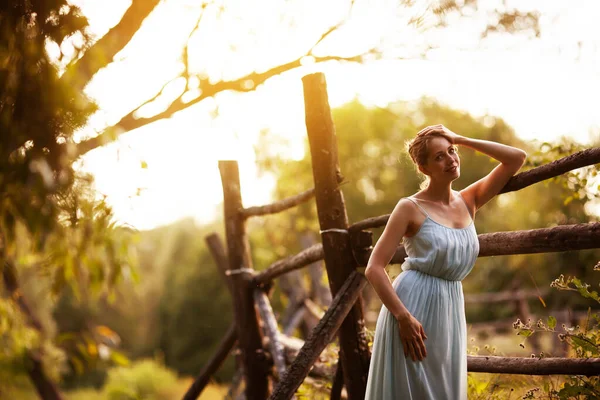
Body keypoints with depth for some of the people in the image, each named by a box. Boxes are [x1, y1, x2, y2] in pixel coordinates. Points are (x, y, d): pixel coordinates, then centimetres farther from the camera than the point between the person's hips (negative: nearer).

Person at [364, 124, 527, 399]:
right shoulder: (410, 208, -7)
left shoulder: (469, 201, 9)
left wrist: (461, 139, 1)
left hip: (451, 311, 6)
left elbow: (517, 158, 5)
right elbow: (373, 268, -11)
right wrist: (403, 317, -21)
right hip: (412, 304, -5)